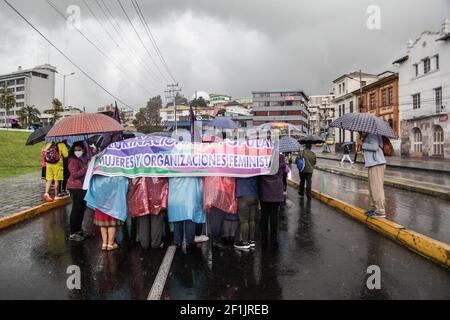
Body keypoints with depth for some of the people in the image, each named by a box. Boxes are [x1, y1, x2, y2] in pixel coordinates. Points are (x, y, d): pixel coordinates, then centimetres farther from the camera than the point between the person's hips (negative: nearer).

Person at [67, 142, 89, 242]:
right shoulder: (73, 161, -11)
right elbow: (75, 175, -21)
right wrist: (86, 167, -25)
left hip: (83, 187, 9)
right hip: (75, 187, -9)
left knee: (82, 208, 15)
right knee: (76, 209, -7)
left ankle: (78, 230, 28)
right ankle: (73, 234, -1)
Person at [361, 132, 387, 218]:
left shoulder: (372, 135, -11)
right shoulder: (367, 136, 18)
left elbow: (375, 147, -23)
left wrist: (362, 145, -15)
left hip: (377, 164, -11)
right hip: (372, 164, 11)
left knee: (377, 187, -8)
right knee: (372, 188, 17)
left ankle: (380, 211, -4)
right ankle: (374, 207, 27)